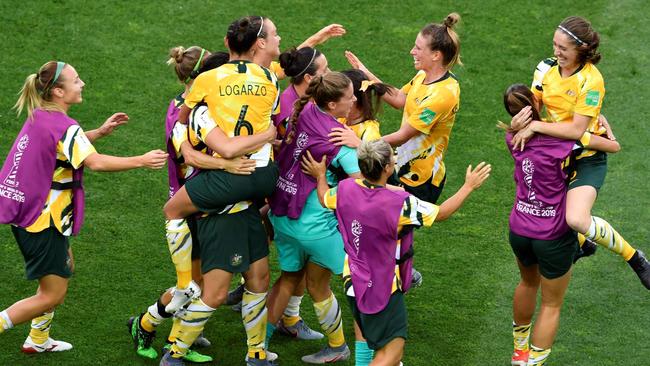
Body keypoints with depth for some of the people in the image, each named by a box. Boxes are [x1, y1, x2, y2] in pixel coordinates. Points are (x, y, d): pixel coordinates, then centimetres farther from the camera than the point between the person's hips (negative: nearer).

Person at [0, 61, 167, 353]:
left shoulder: (40, 117, 8)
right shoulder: (63, 126, -21)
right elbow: (96, 162, -33)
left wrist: (100, 132, 14)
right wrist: (142, 161, -25)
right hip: (42, 220, -10)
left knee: (65, 269, 27)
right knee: (52, 295, -2)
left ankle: (38, 340, 33)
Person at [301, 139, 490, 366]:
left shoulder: (345, 189, -11)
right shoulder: (400, 203, -26)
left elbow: (324, 198, 12)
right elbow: (441, 213, -13)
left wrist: (320, 176, 31)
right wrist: (469, 186, -1)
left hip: (354, 281, 7)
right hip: (384, 288, -7)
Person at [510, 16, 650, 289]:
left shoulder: (591, 81, -24)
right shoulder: (547, 68, -5)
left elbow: (577, 130, -27)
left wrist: (535, 126, -26)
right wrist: (521, 121, -21)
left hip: (587, 158, -7)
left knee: (577, 220, -27)